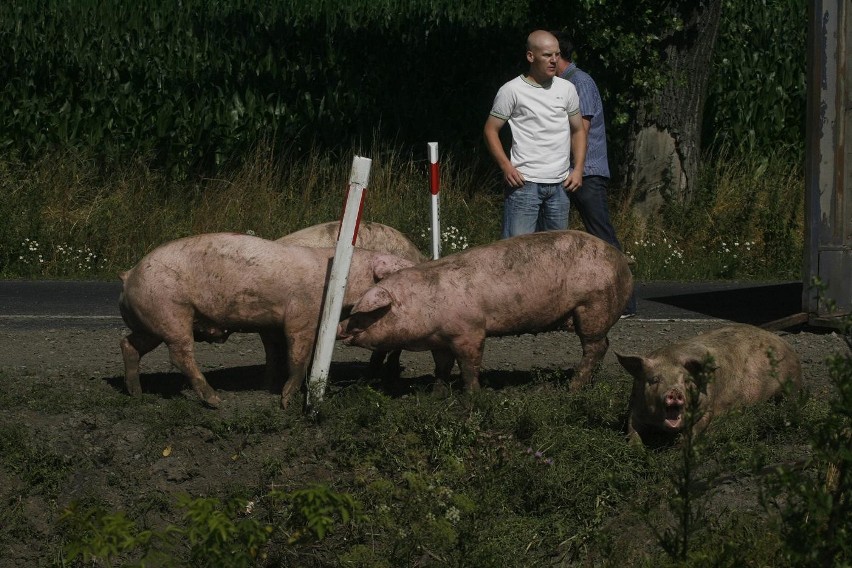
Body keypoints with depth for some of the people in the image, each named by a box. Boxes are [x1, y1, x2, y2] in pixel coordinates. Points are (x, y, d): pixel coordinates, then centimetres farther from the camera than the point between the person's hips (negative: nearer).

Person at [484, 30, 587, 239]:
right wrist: (506, 167, -13)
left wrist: (578, 169, 4)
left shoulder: (567, 89, 10)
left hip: (560, 183, 5)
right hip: (524, 182, -5)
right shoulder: (512, 91, -4)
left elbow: (578, 130, 17)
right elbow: (490, 130, 0)